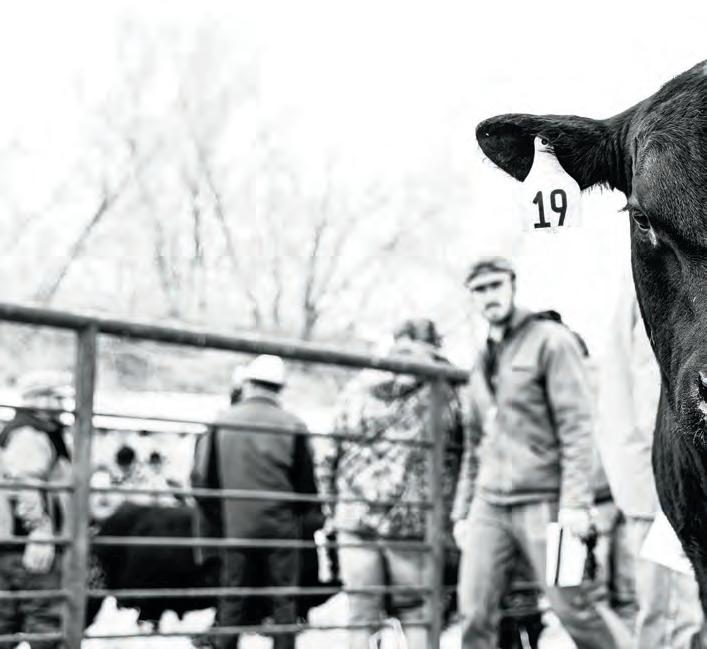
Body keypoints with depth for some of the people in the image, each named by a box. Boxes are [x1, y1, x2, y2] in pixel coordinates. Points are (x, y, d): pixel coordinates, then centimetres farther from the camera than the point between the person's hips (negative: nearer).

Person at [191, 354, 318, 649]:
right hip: (281, 527, -1)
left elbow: (202, 479, -3)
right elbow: (307, 485, -3)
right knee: (284, 601, 6)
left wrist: (224, 510, 13)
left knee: (231, 601, 10)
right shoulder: (293, 426, -7)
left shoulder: (222, 422, -3)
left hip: (236, 526, 1)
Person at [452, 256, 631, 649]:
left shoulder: (550, 340, -2)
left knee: (575, 609, -5)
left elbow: (576, 425, -10)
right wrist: (462, 510, 18)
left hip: (542, 501, -6)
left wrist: (576, 502, -18)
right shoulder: (483, 361, 20)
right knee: (475, 614, -3)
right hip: (489, 505, 6)